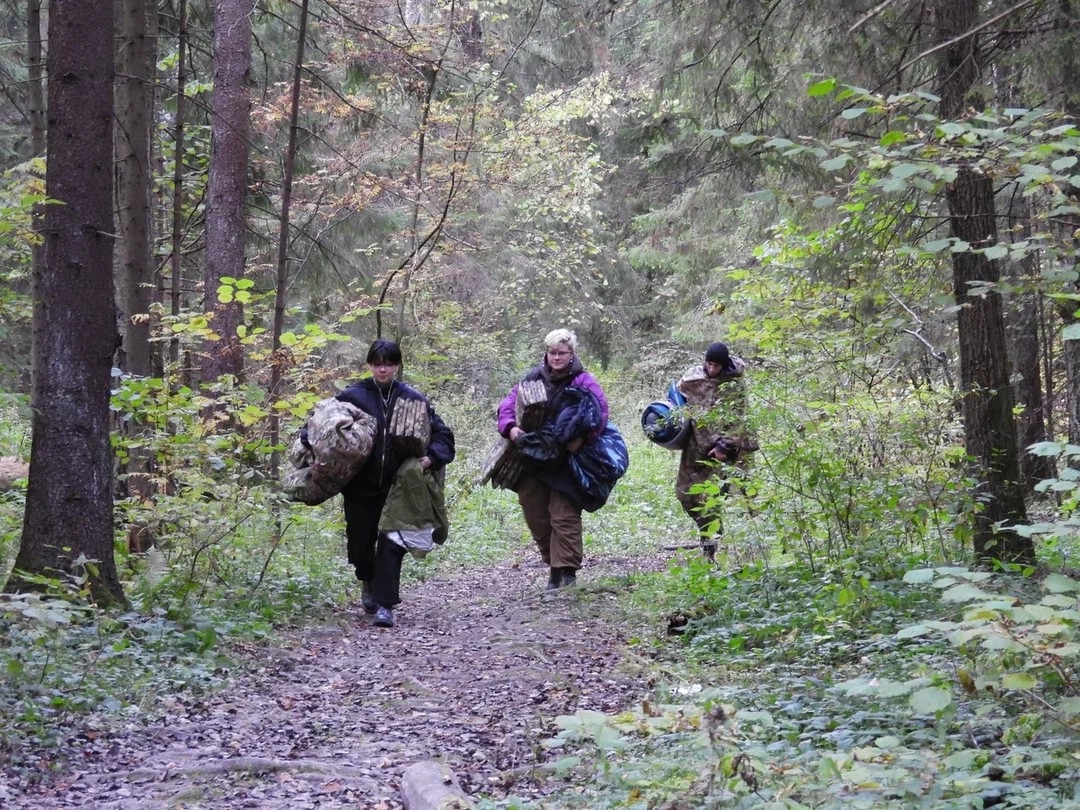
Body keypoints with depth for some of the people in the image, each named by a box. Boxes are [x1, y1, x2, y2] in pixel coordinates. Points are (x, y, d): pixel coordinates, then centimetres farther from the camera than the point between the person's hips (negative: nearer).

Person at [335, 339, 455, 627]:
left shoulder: (413, 399, 2)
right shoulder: (352, 396, -1)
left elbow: (442, 433, 6)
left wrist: (432, 457, -13)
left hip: (397, 487, 0)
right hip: (360, 486, 1)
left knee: (391, 544, -6)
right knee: (360, 542, 9)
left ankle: (385, 605, -1)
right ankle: (368, 582, 41)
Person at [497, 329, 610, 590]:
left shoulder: (583, 381, -5)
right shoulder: (533, 379, 7)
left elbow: (601, 411, -16)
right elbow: (508, 404, 7)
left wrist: (583, 437, -29)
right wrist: (510, 427, -13)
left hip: (566, 463, -5)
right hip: (532, 459, 5)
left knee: (564, 515, -8)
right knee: (535, 514, 10)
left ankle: (568, 571, -2)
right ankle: (553, 566, 23)